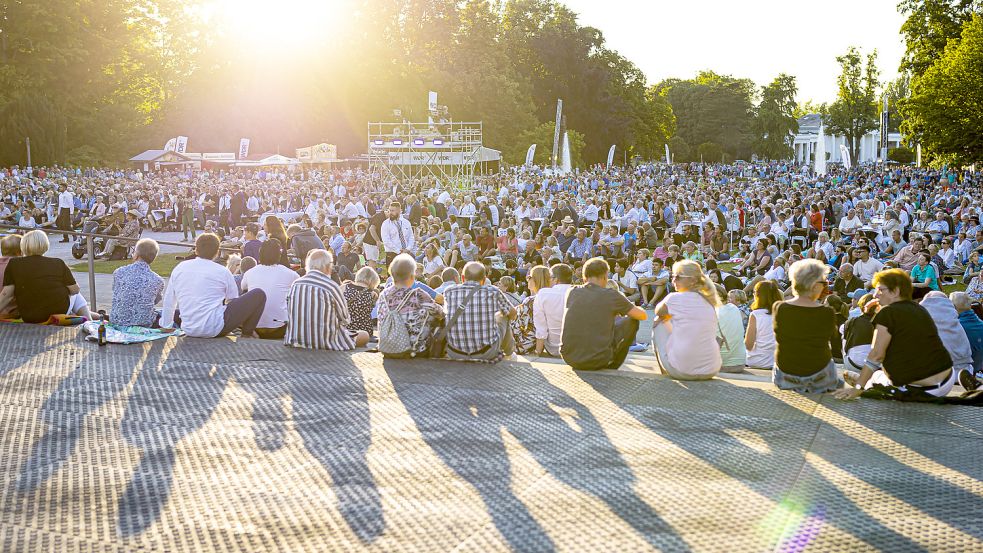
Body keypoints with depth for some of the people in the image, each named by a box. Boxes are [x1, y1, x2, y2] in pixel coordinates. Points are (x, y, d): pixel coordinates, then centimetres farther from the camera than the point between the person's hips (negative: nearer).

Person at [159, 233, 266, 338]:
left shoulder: (180, 268, 8)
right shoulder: (222, 272, -1)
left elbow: (169, 300, 15)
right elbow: (233, 300, 12)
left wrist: (166, 326, 30)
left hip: (189, 330, 5)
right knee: (259, 295, 1)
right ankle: (247, 334, 9)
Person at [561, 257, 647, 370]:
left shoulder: (571, 293, 5)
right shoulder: (611, 295, -5)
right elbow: (643, 315, 7)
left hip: (569, 358, 5)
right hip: (597, 361, -5)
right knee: (632, 320, 15)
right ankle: (611, 368, 23)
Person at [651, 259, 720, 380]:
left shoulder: (675, 298, -7)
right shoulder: (709, 302, 8)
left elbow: (658, 312, 15)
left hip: (681, 372, -5)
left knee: (659, 323, 19)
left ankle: (664, 369, 27)